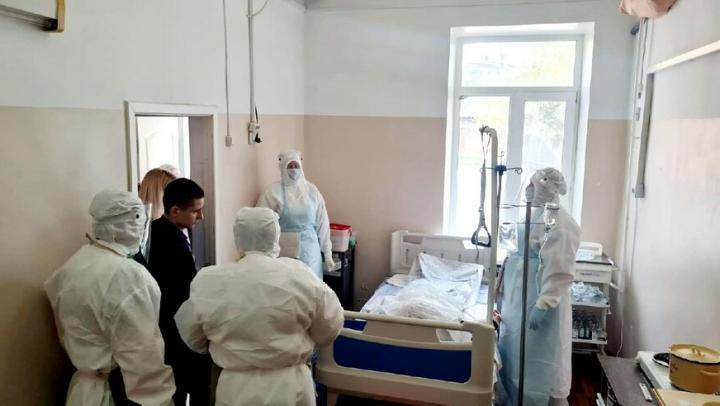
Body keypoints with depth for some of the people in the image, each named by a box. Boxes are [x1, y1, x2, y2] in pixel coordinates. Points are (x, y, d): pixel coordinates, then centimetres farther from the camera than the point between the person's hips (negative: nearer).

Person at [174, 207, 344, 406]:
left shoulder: (208, 282, -11)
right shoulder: (298, 274, -13)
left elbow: (190, 338, 4)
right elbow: (329, 329, -2)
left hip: (237, 390, 0)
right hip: (292, 387, 0)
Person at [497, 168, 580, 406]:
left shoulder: (559, 224, -19)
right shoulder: (537, 215, 12)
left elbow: (559, 272, -25)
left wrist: (544, 305, -28)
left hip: (539, 305, -10)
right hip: (520, 302, 10)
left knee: (544, 368, 1)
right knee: (518, 361, 19)